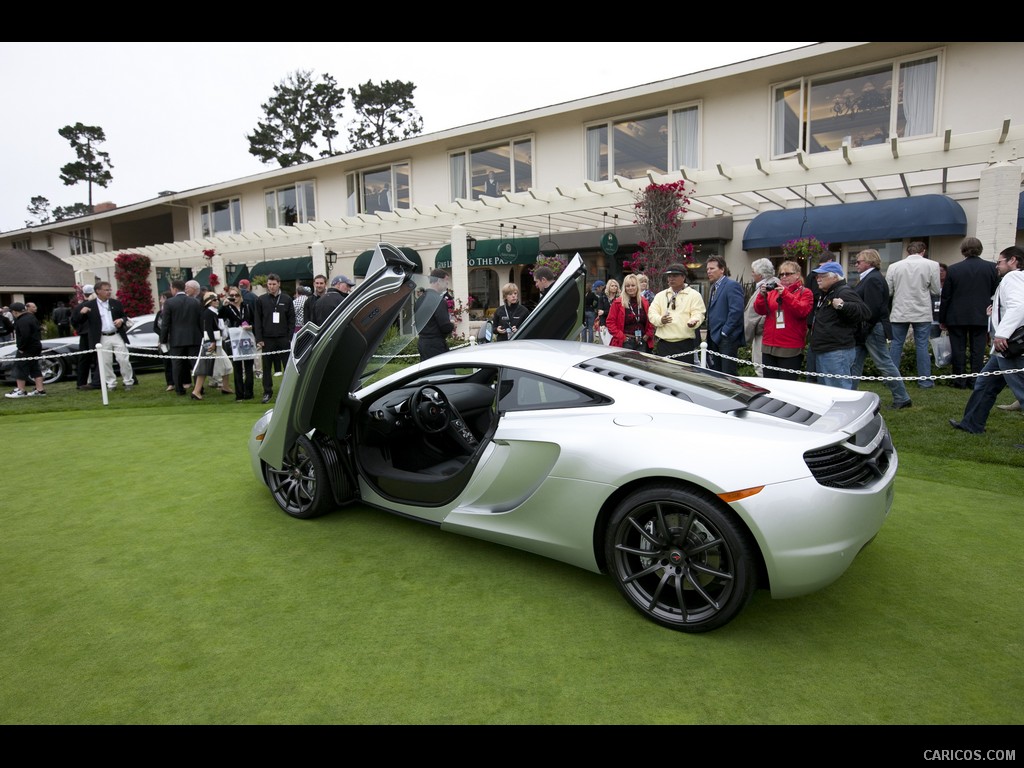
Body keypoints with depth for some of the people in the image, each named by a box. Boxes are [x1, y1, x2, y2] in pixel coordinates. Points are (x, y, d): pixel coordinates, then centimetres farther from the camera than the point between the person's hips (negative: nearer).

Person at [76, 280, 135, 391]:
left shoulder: (116, 303, 8)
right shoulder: (89, 305, 0)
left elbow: (124, 316, 17)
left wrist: (122, 320, -6)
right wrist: (81, 313, -17)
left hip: (117, 336, 1)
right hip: (102, 338, -1)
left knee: (124, 360, -1)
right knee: (106, 362, 4)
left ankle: (128, 382, 10)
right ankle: (111, 384, 14)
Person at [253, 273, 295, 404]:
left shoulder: (287, 299, 4)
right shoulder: (261, 300, 6)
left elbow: (292, 319, 4)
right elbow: (257, 321, 5)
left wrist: (290, 337, -3)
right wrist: (259, 339, -2)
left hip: (283, 338, -1)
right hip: (267, 339, 1)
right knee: (267, 367, 5)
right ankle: (267, 392, 13)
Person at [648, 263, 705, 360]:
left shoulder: (694, 295, 5)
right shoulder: (660, 295, 15)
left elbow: (698, 314, -2)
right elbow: (652, 312, 8)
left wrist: (693, 321, -26)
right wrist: (660, 320, -14)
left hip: (684, 344, -3)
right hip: (663, 343, 3)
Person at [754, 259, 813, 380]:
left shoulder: (805, 292, 2)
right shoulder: (773, 290, 13)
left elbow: (802, 311, -14)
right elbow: (760, 310, 5)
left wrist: (785, 294, -20)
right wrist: (762, 295, -12)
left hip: (791, 349, -4)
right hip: (769, 347, 4)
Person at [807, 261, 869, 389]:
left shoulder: (844, 292, -11)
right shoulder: (826, 294, 21)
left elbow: (863, 311, -26)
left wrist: (843, 306, -36)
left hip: (837, 354, -11)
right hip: (822, 352, 11)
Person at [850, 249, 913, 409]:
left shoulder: (873, 279, -16)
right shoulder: (868, 278, 15)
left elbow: (872, 309, -23)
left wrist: (863, 329, -20)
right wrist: (859, 331, 14)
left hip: (872, 330, -10)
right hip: (866, 331, 10)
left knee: (885, 364, -3)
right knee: (855, 363, 11)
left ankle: (902, 399, 6)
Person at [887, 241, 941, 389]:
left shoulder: (894, 266, -2)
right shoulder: (931, 265, -5)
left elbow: (888, 291, 2)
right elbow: (936, 290, -1)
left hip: (899, 312, 1)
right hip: (922, 312, -1)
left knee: (896, 344, 9)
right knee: (922, 346, 4)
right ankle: (924, 380, 8)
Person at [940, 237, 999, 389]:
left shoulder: (953, 269, -6)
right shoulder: (992, 268, -2)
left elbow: (945, 297, -3)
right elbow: (995, 294, 3)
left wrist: (942, 319, 4)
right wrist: (992, 316, 15)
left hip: (957, 317, -1)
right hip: (981, 317, 1)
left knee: (959, 349, 5)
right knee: (978, 350, 6)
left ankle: (960, 380, 7)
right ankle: (976, 380, 7)